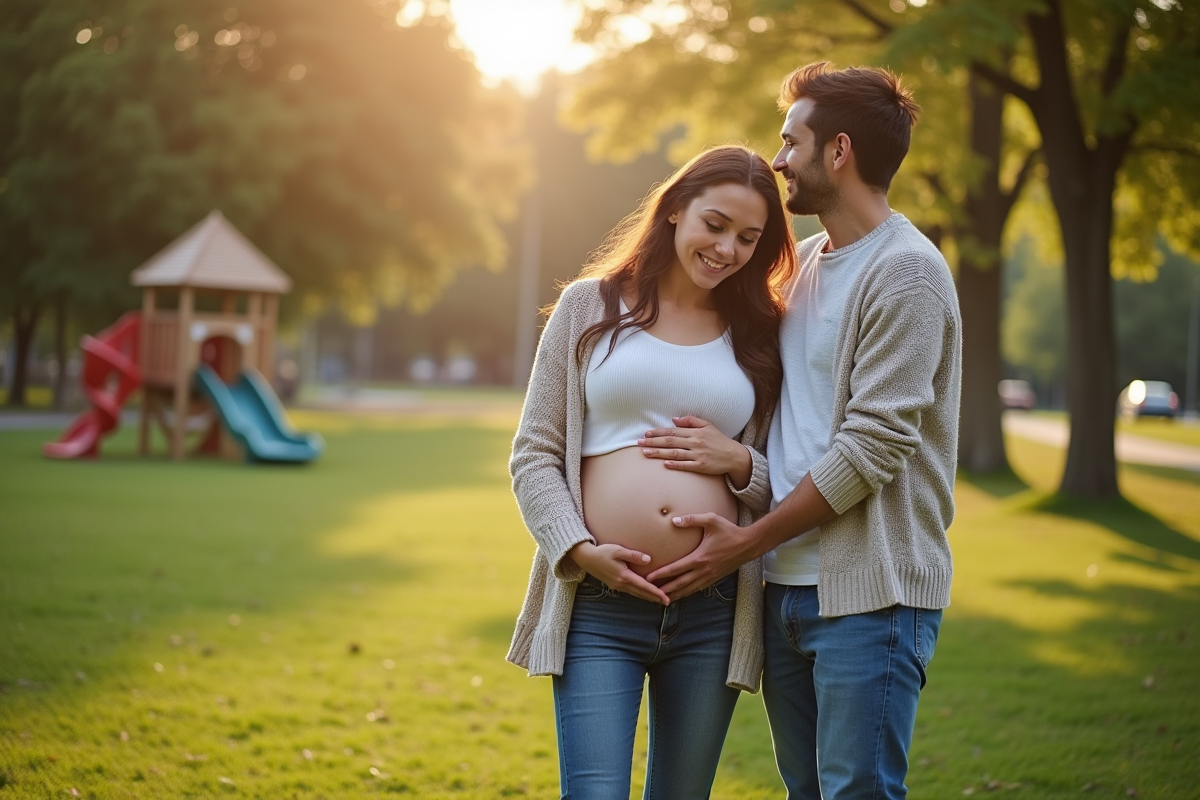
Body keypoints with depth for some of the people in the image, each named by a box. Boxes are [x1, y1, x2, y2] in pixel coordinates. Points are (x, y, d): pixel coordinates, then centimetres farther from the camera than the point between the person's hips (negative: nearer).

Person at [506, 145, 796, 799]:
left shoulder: (758, 338, 11)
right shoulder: (591, 306, 6)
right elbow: (534, 454, 3)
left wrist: (739, 463, -7)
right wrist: (580, 550, -11)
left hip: (714, 614, 3)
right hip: (598, 608, -2)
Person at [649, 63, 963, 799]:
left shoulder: (905, 270, -11)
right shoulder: (807, 258, 16)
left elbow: (872, 446, -16)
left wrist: (748, 543, -13)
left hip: (868, 593, -8)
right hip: (787, 586, 8)